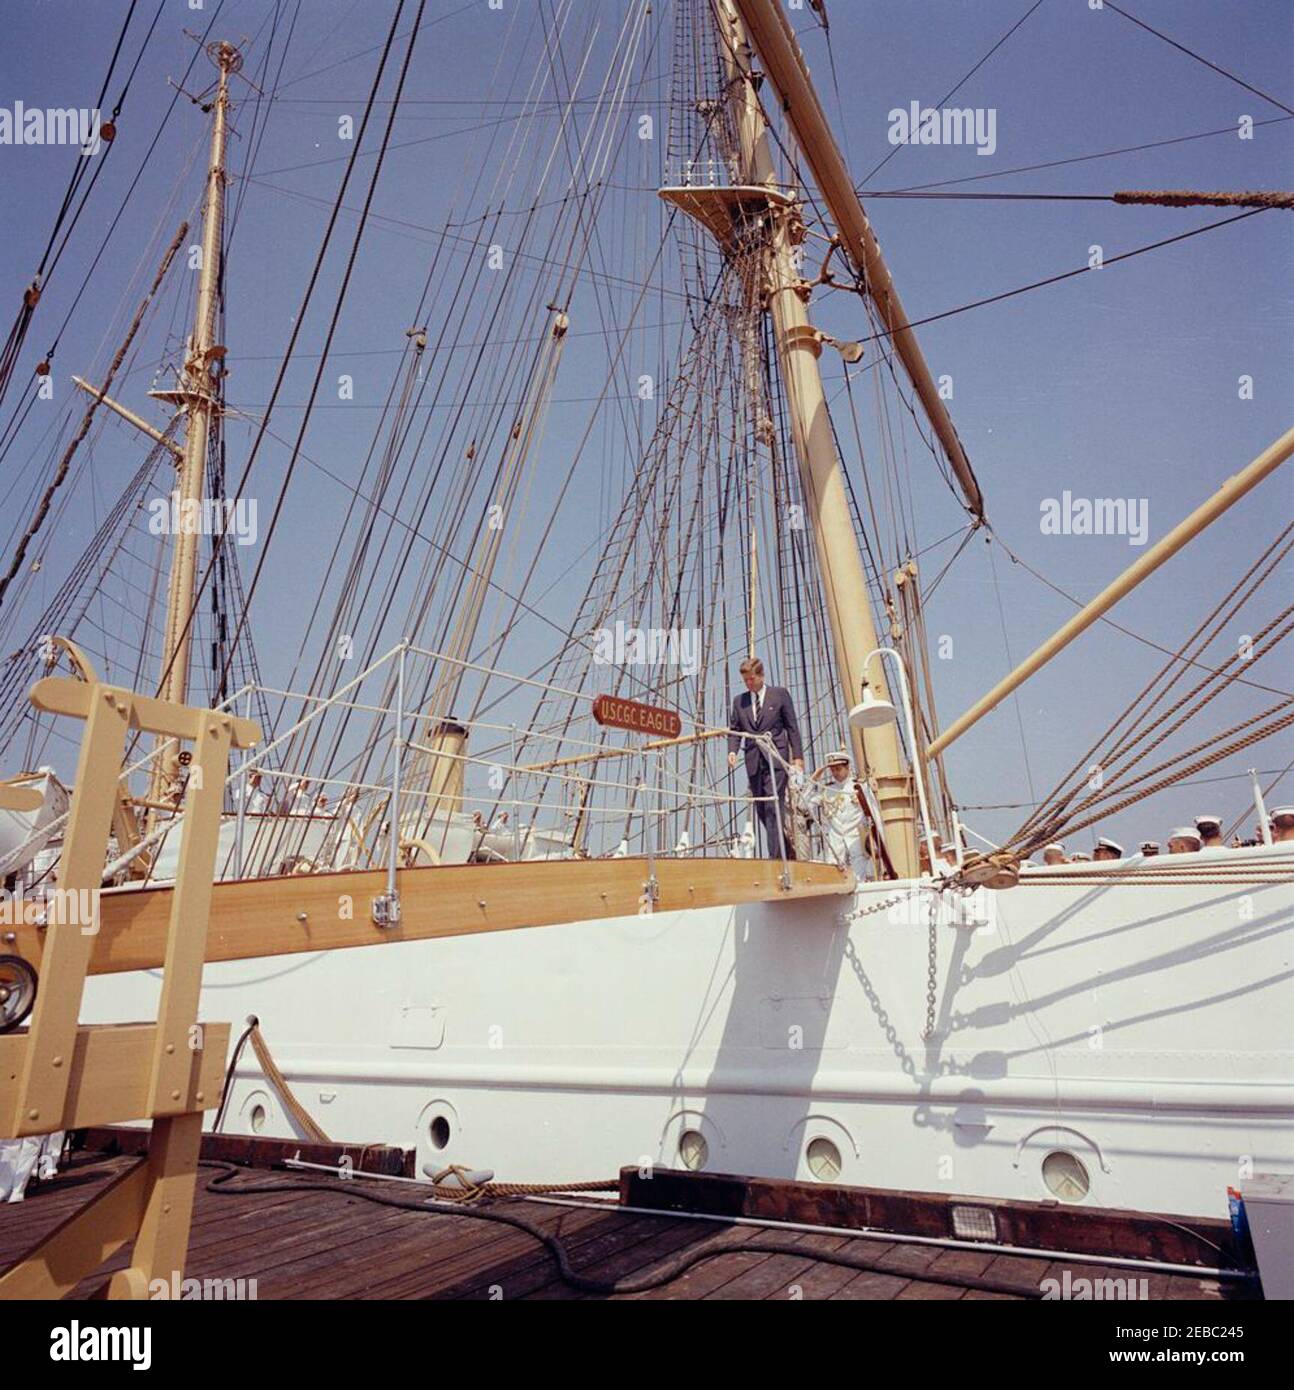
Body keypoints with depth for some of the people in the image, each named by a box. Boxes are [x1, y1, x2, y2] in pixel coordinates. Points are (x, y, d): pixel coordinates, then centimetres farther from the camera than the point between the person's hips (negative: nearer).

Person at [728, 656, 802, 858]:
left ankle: (775, 855, -13)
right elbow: (734, 730, 12)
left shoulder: (780, 694, 5)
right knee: (761, 810, 6)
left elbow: (792, 727, 4)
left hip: (776, 758, -4)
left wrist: (797, 757, -3)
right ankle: (787, 850, 21)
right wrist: (732, 751, -7)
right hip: (753, 761, 4)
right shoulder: (739, 701, 14)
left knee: (773, 806, -13)